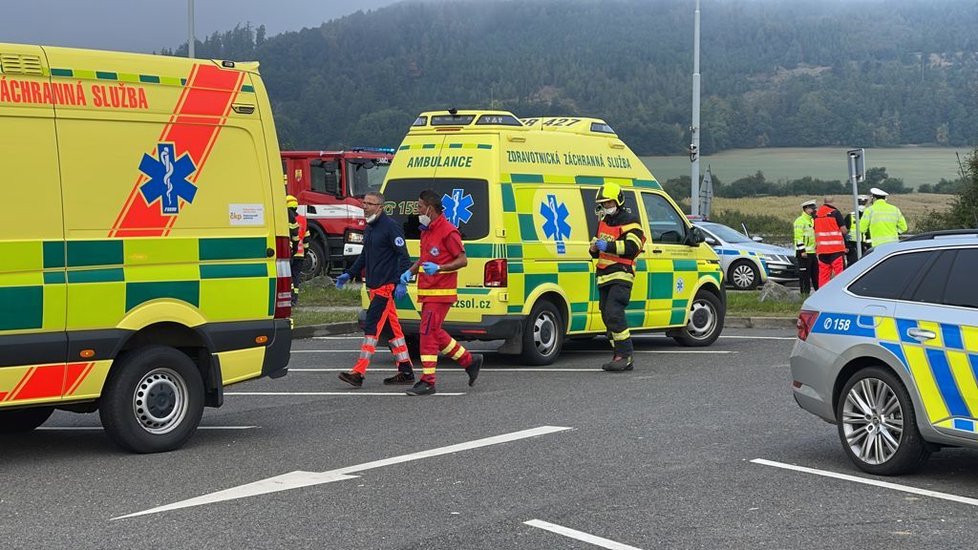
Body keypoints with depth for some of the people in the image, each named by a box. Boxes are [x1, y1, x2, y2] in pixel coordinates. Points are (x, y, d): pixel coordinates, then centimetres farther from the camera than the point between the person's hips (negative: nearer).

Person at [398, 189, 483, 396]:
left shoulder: (448, 231, -13)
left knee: (428, 333, -11)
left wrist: (439, 268, -26)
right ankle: (470, 361, 27)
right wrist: (410, 272, 10)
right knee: (435, 333, 14)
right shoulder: (426, 231, 16)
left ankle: (427, 381, -7)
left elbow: (462, 260, -14)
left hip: (441, 292, -10)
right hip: (427, 292, 10)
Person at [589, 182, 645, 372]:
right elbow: (596, 248, 30)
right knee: (608, 316, 8)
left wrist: (608, 246, -21)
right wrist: (594, 247, 6)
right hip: (604, 276, 9)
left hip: (621, 274, -9)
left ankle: (624, 355, -18)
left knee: (614, 313, -20)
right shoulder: (603, 222, 21)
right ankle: (620, 357, 14)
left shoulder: (630, 222, -6)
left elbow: (632, 247, -19)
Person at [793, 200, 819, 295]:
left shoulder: (813, 220, 20)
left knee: (816, 274, 12)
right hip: (804, 253, -9)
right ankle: (804, 293, -4)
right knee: (804, 275, -7)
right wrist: (802, 251, -22)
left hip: (812, 252, 9)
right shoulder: (800, 221, -10)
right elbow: (798, 237, -17)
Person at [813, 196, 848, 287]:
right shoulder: (835, 212, -6)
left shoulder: (817, 214, 12)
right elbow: (843, 230, -5)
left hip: (821, 249, 6)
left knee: (823, 273, 8)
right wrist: (846, 232, 15)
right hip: (836, 248, -5)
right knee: (839, 272, -4)